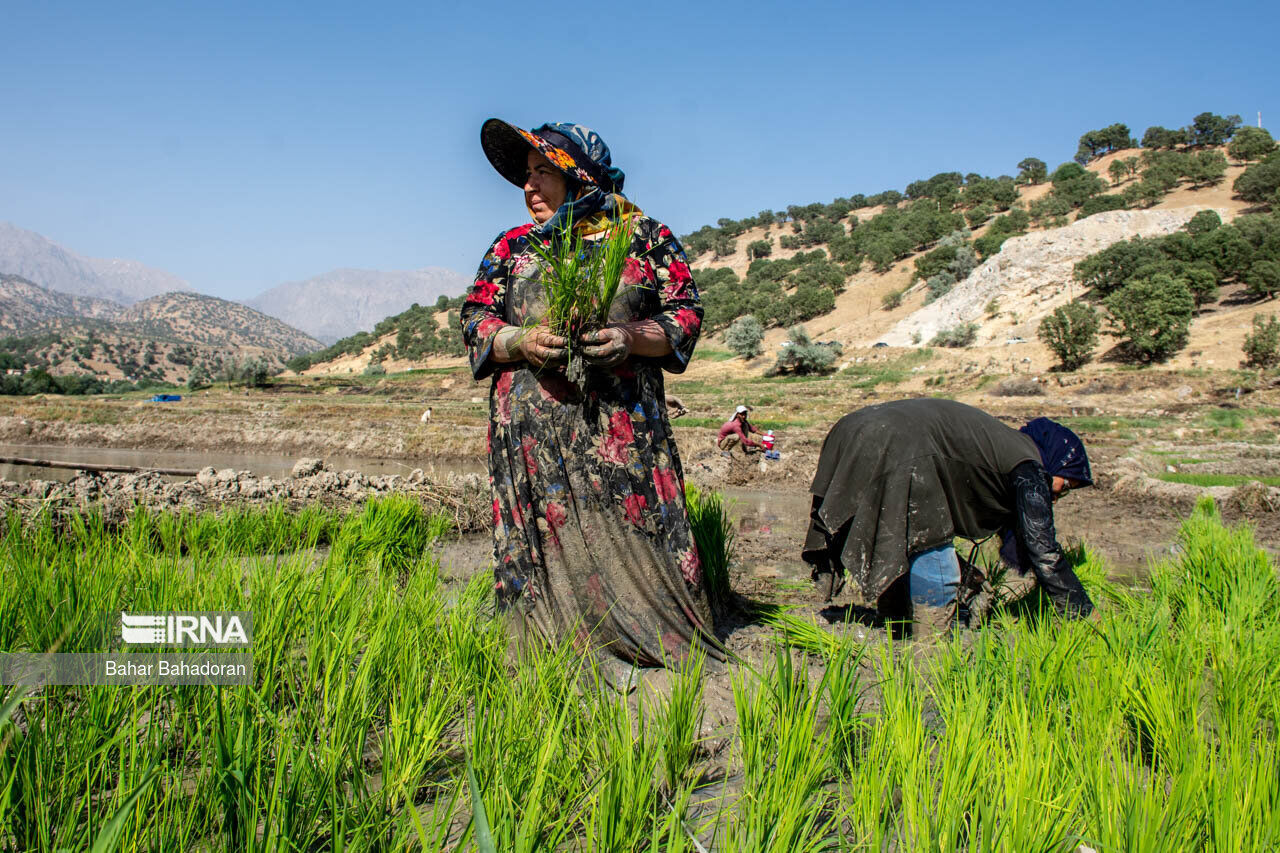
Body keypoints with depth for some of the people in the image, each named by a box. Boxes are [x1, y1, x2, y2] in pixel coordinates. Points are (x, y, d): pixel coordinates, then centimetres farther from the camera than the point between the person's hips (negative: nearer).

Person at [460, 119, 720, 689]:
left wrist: (634, 337, -14)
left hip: (624, 422, -2)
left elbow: (686, 313, 6)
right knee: (547, 537, -1)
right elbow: (475, 319, 13)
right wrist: (521, 341, -9)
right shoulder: (511, 247, 17)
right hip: (532, 427, 2)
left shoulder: (646, 239, 10)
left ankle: (661, 647, 9)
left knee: (635, 530, -5)